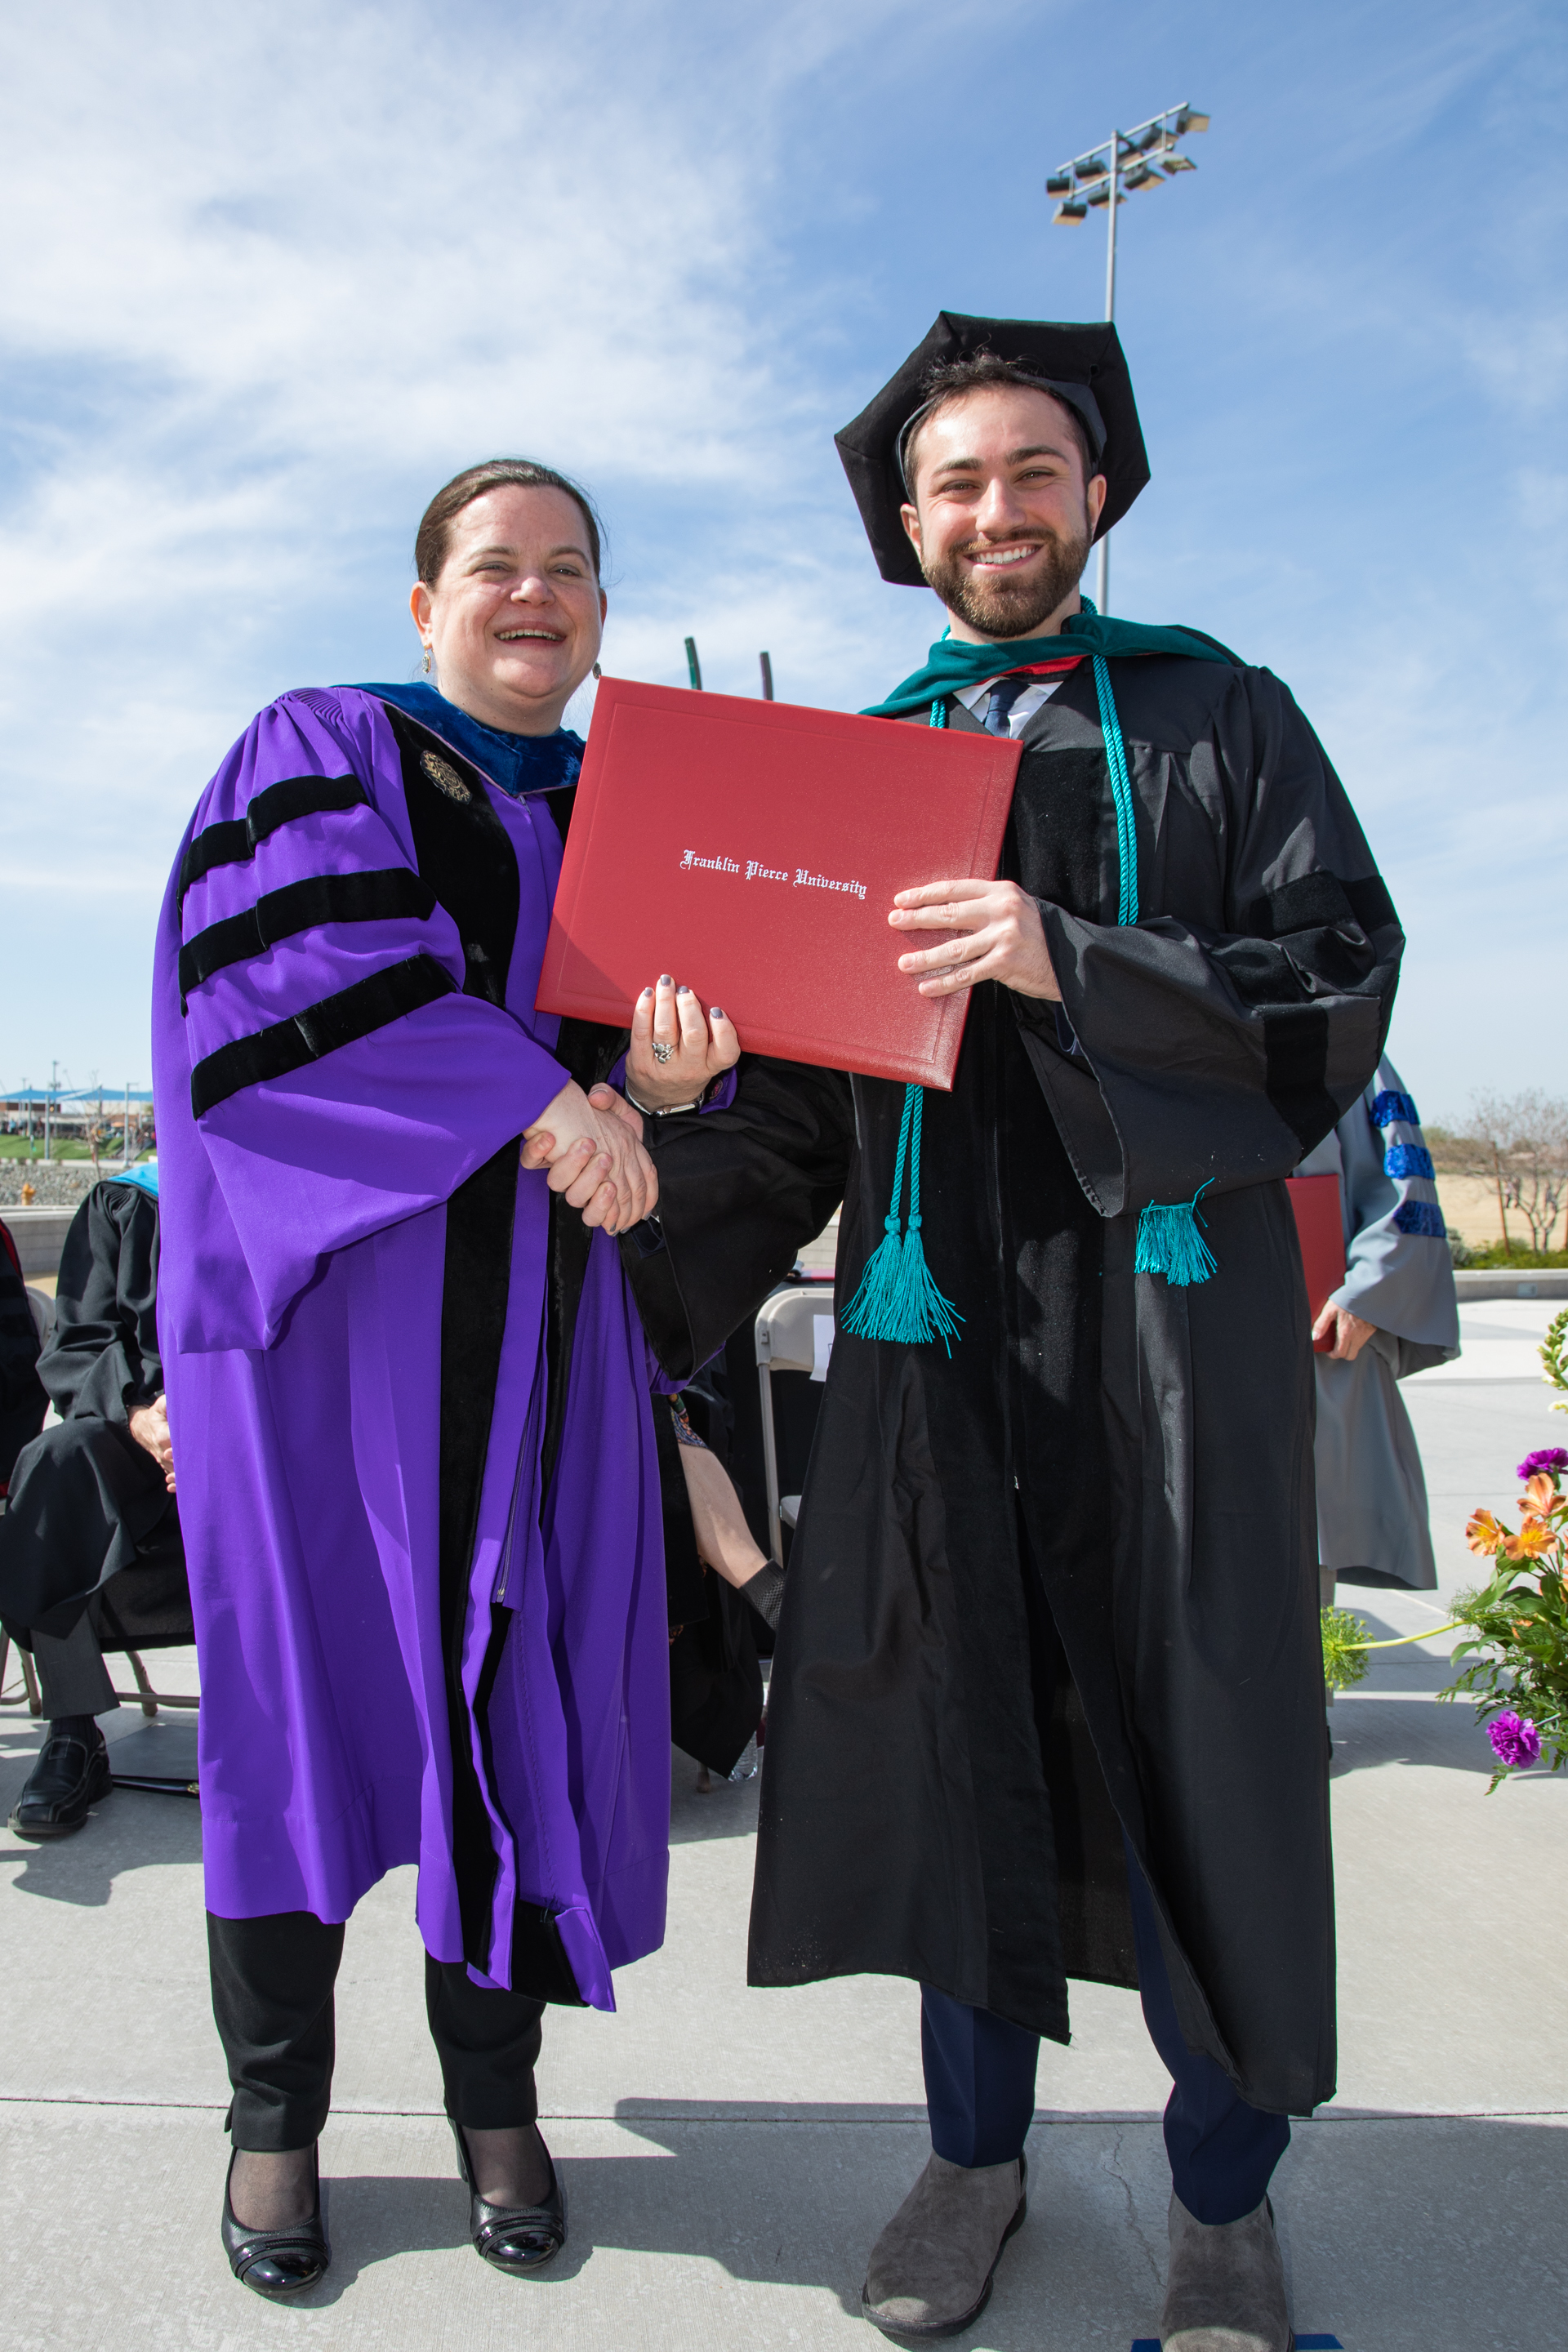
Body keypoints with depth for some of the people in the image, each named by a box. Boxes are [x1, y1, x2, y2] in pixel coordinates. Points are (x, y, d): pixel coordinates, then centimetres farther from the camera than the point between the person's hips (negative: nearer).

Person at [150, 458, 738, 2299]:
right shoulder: (318, 755, 5)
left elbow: (680, 1055, 9)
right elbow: (296, 970, -13)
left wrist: (670, 1088, -15)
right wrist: (539, 1099, -20)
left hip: (539, 1319, 3)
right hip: (331, 1293, -3)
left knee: (525, 1681, 4)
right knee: (310, 1669, 2)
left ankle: (494, 2092, 22)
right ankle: (274, 2111, 21)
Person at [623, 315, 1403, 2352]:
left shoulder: (1218, 718, 7)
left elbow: (1341, 990, -5)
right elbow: (802, 1082, 11)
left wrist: (1067, 963, -19)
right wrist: (669, 1201, -6)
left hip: (1165, 1309, -2)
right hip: (937, 1320, 3)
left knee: (1195, 1749, 3)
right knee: (960, 1730, 8)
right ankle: (979, 2149, 29)